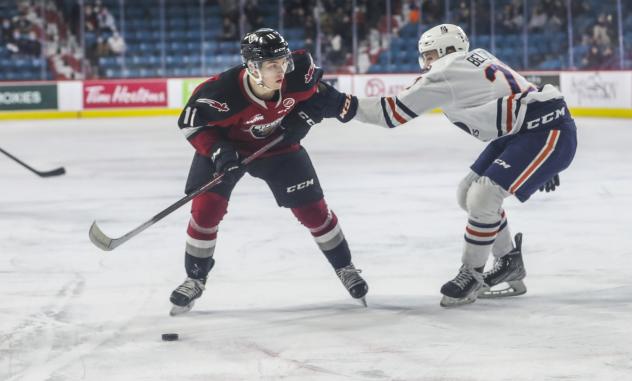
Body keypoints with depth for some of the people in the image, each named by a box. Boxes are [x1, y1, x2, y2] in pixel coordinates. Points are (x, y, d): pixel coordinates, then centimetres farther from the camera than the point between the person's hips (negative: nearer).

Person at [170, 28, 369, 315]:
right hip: (227, 145, -2)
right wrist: (217, 150, -34)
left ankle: (344, 267, 25)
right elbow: (191, 122, -24)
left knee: (312, 207, 4)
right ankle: (195, 279, 7)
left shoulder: (298, 72, -29)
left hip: (278, 143, 2)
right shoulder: (223, 92, -39)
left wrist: (306, 115, -16)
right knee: (206, 208, -14)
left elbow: (313, 89, -3)